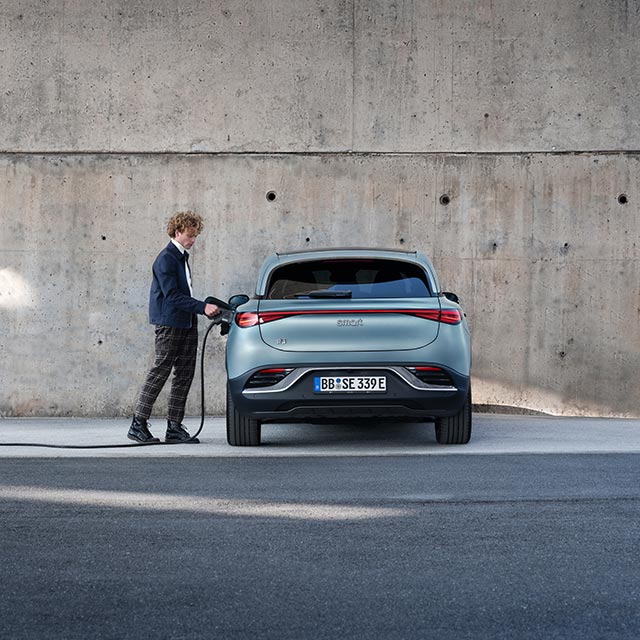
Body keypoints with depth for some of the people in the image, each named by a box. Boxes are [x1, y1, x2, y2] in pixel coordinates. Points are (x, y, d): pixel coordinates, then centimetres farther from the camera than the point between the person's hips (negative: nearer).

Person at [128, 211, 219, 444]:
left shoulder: (182, 257, 16)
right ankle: (138, 424, 0)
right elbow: (171, 295, -21)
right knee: (160, 372, -6)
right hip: (169, 324, -9)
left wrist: (201, 308, 16)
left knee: (185, 375, 7)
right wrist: (203, 307, -24)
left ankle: (175, 427, 10)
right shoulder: (166, 259, -14)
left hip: (187, 324, 9)